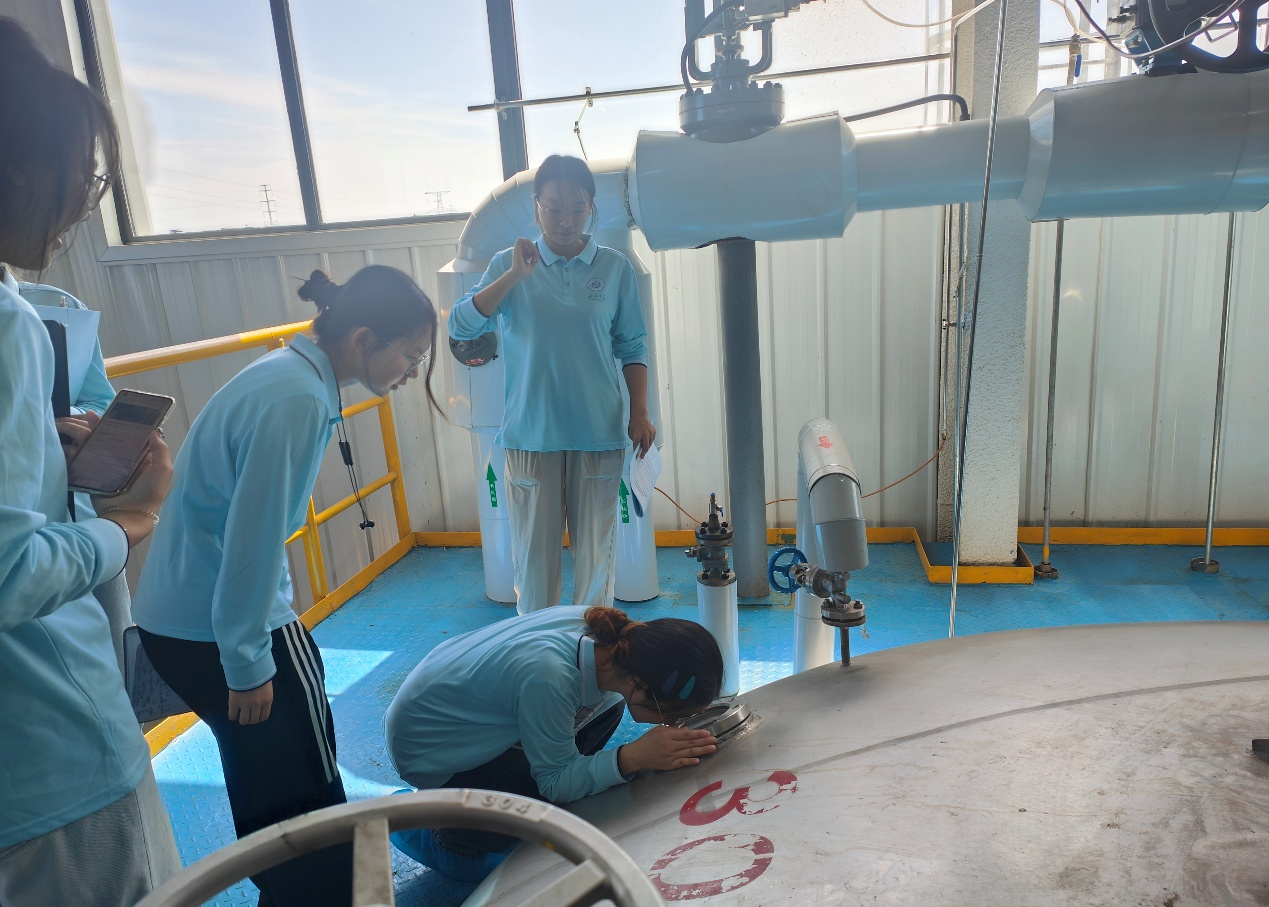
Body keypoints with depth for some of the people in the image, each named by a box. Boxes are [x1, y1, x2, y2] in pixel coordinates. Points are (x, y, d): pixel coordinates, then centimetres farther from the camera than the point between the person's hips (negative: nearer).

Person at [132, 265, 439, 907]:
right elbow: (252, 541, -25)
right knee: (306, 793, 7)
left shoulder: (287, 373, 4)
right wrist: (247, 666, -15)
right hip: (217, 631, -9)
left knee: (264, 785, 24)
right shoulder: (296, 400, -25)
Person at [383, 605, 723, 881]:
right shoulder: (548, 679, -40)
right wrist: (631, 759, -38)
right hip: (428, 750, -7)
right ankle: (442, 839, 5)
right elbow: (556, 782, -25)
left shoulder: (605, 632, -20)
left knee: (606, 706, -3)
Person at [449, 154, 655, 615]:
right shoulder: (510, 265, 2)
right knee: (533, 548, 8)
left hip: (598, 434, 0)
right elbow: (460, 326, -10)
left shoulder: (615, 268, 3)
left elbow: (631, 347, 6)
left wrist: (640, 413, -2)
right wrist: (515, 274, -18)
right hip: (531, 434, 0)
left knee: (596, 548, 9)